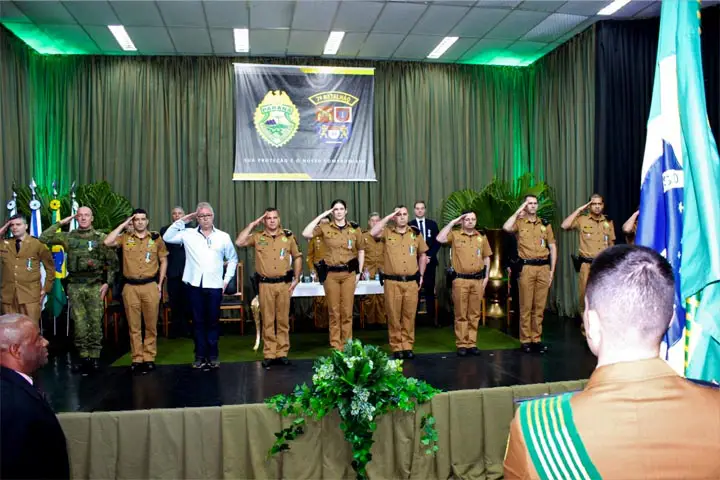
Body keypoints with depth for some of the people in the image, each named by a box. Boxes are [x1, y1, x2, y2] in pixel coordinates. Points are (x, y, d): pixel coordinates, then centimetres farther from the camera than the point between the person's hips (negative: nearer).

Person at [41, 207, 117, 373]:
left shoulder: (101, 237, 2)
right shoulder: (68, 237, 8)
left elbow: (112, 261, 2)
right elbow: (44, 238, 3)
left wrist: (107, 283, -5)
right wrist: (60, 223, 2)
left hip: (95, 285, -2)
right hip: (75, 286, 2)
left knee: (95, 322, 1)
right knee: (79, 323, 5)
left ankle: (94, 356, 9)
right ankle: (83, 356, 14)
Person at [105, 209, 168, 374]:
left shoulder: (156, 238, 5)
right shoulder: (125, 238, 6)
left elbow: (163, 261, 10)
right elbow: (107, 242, -13)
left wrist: (160, 284, 3)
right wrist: (123, 225, -5)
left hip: (150, 286, 0)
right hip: (130, 287, 0)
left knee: (151, 325, 5)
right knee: (134, 326, 6)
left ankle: (149, 358, 14)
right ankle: (137, 358, 14)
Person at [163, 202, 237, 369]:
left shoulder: (223, 236, 6)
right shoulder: (188, 234, 6)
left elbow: (233, 259, 12)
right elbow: (167, 237, 1)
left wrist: (227, 279, 5)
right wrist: (182, 220, 2)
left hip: (214, 286, 0)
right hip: (194, 285, 1)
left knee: (213, 321, 6)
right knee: (198, 321, 7)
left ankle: (213, 355, 16)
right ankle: (200, 355, 16)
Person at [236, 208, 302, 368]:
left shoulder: (288, 236, 6)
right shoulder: (257, 237, 5)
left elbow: (297, 257, 9)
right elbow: (239, 242, -9)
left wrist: (296, 279, 2)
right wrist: (252, 225, -4)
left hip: (284, 283, 0)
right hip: (265, 284, 0)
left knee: (283, 320, 5)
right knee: (267, 320, 4)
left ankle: (282, 353, 13)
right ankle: (269, 354, 11)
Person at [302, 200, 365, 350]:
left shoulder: (355, 228, 5)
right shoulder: (325, 228, 1)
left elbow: (361, 250, 11)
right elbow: (306, 234, -14)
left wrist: (359, 272, 4)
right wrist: (321, 216, -9)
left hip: (349, 273, 1)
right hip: (330, 274, 0)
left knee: (347, 311, 4)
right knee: (334, 311, 5)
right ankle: (335, 346, 14)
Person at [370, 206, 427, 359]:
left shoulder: (416, 233, 8)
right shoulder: (387, 233, 2)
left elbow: (422, 255, 17)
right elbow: (373, 233, -20)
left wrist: (421, 275, 11)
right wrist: (388, 217, -13)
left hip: (411, 282, 2)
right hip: (392, 282, -2)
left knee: (409, 316, 7)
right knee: (394, 316, 3)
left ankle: (407, 347, 16)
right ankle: (396, 348, 13)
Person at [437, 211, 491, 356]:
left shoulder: (482, 237, 11)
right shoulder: (455, 235, 1)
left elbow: (486, 258, 15)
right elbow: (440, 239, -18)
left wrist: (486, 276, 7)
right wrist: (452, 223, -11)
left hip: (478, 280, 3)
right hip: (460, 280, -3)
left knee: (474, 314, 7)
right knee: (461, 314, 1)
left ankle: (472, 343, 14)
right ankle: (461, 344, 7)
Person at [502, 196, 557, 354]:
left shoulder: (545, 224, 13)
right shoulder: (519, 223, 4)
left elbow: (553, 247, 13)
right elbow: (506, 228, -20)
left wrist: (552, 270, 5)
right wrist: (518, 212, -8)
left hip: (543, 268, 3)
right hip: (526, 268, -3)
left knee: (539, 306, 6)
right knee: (526, 306, 0)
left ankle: (536, 339, 13)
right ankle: (525, 340, 6)